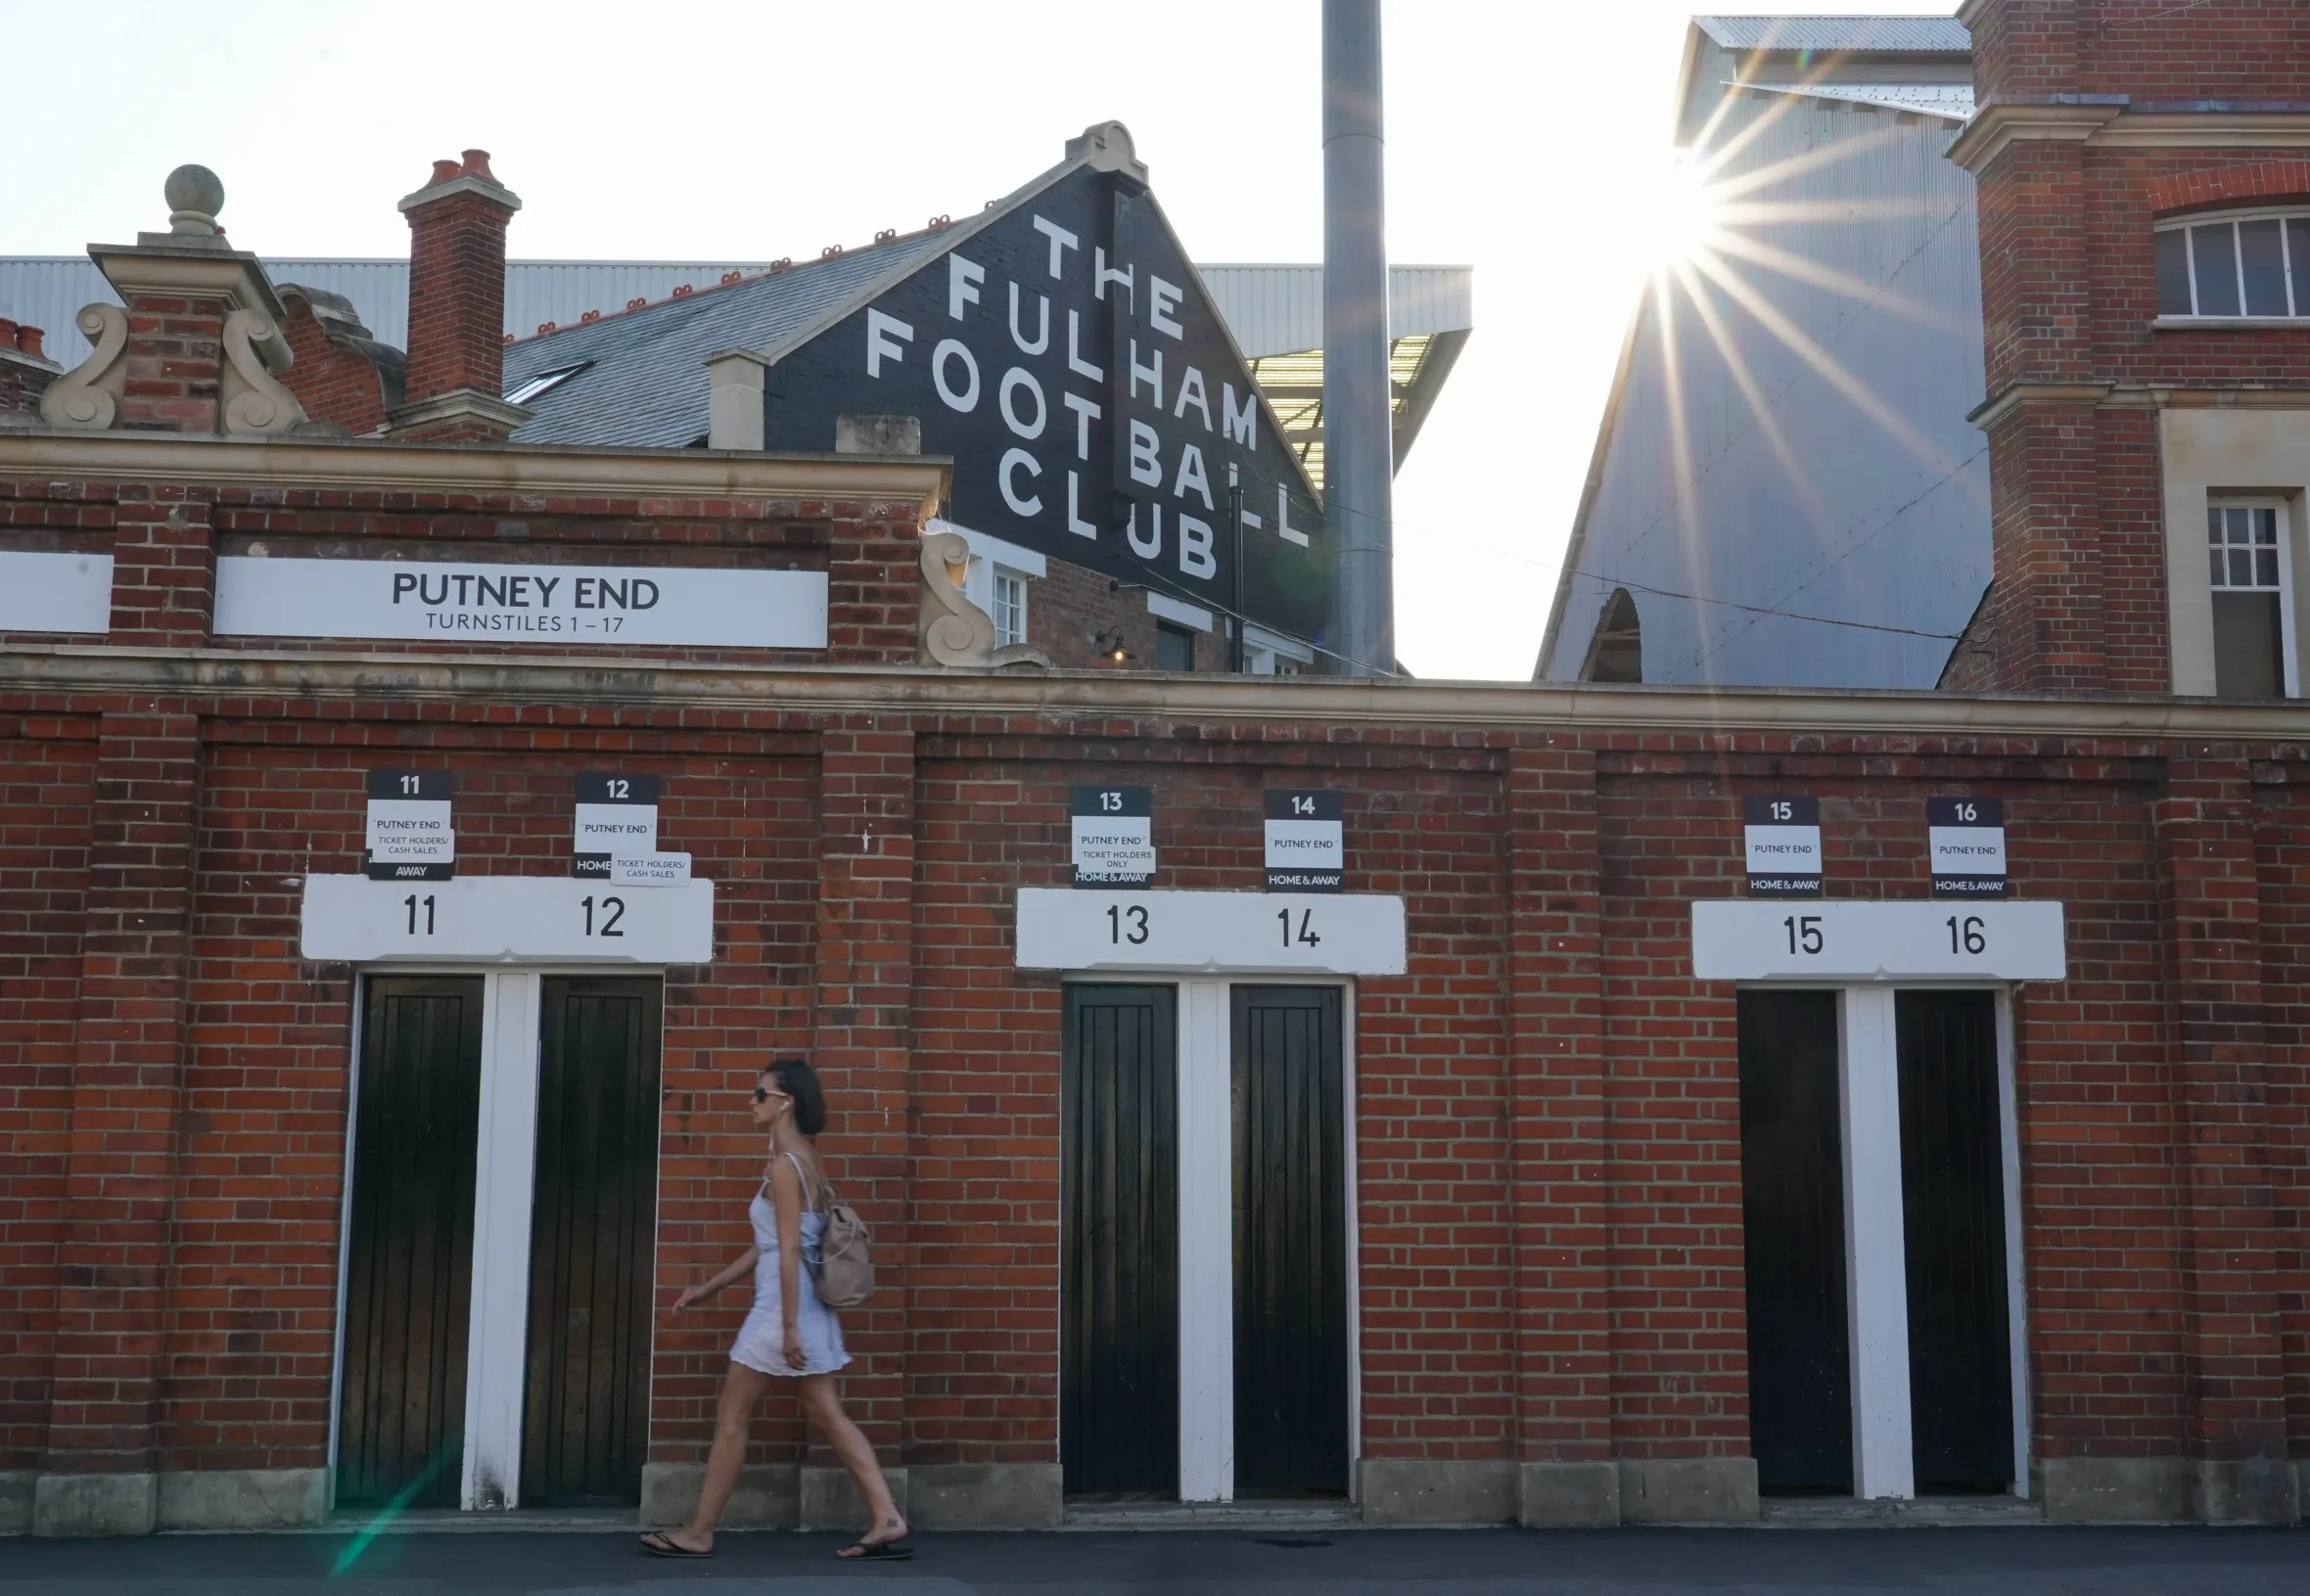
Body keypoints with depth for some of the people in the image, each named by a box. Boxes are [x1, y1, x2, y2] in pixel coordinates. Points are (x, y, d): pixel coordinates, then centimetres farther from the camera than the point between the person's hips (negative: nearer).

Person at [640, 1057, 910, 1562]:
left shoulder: (784, 1164, -14)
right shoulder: (804, 1156, 15)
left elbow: (789, 1251, -19)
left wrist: (789, 1325, -21)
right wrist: (710, 1287, 23)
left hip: (783, 1305, -9)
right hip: (809, 1303, 9)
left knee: (730, 1416, 2)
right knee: (826, 1413, 8)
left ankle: (698, 1533, 11)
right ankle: (888, 1522, 2)